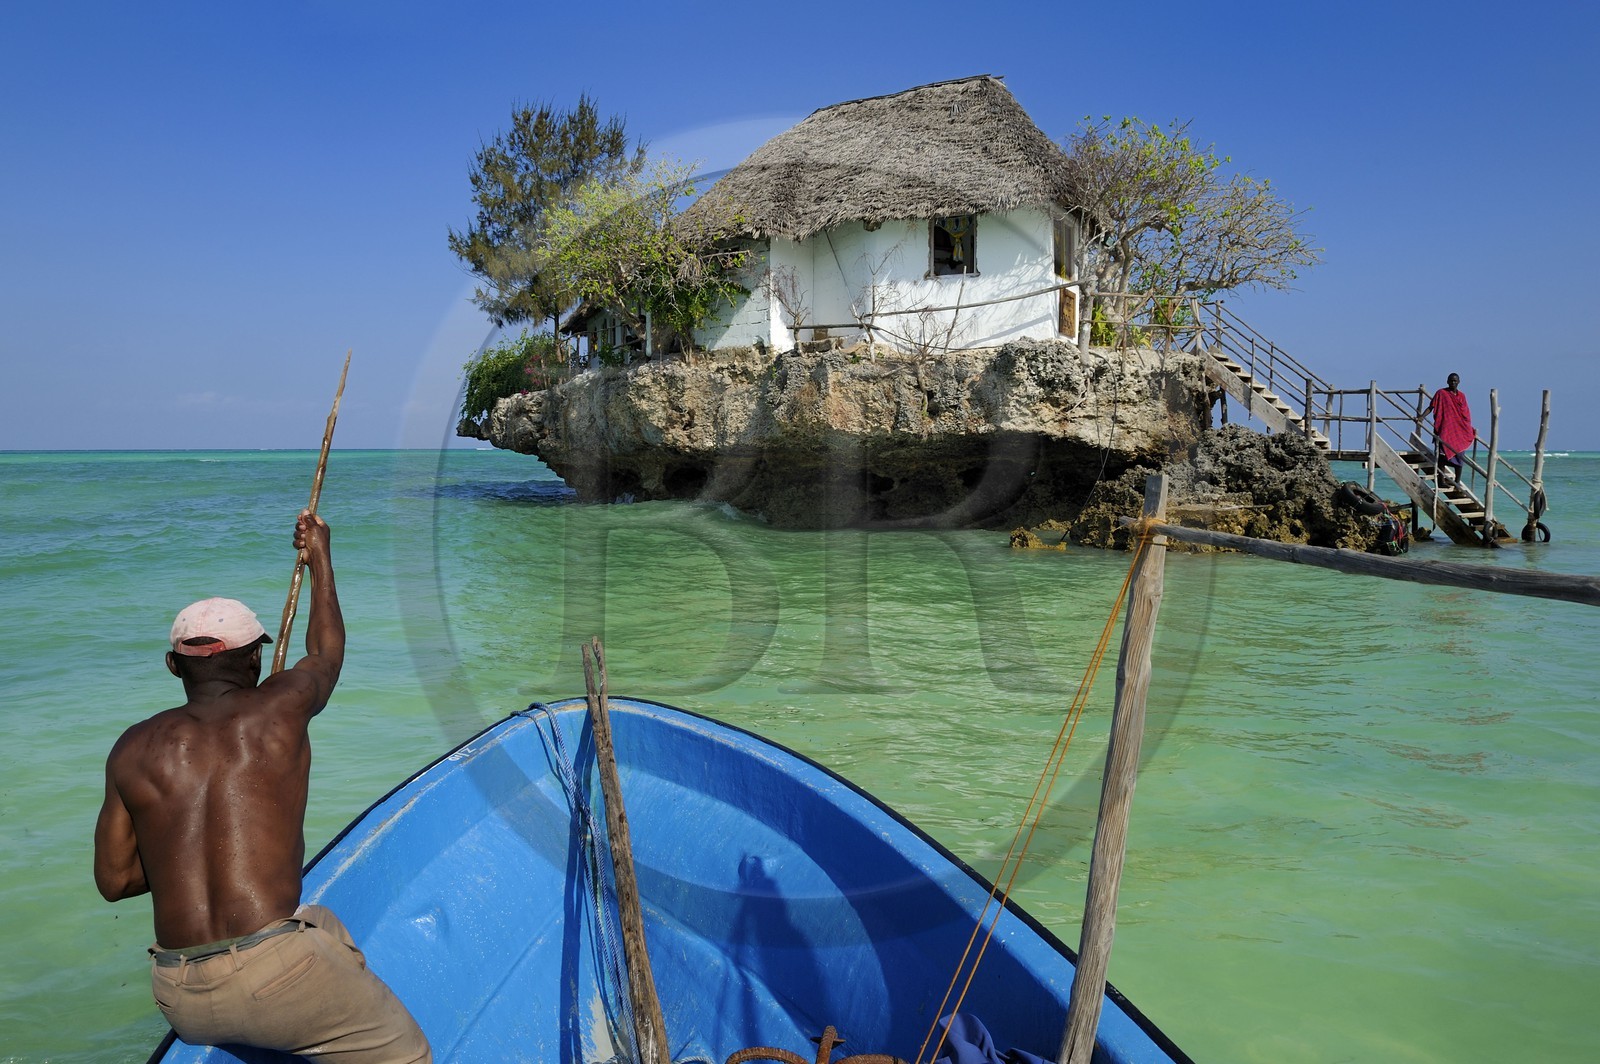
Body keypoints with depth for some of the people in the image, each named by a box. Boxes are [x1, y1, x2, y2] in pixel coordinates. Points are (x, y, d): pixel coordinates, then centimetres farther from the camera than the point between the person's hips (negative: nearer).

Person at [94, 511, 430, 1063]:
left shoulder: (133, 749, 7)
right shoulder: (281, 707, 0)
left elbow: (114, 880, 12)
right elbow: (326, 655, 24)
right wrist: (320, 561, 36)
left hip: (181, 1002, 5)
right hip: (276, 976, -5)